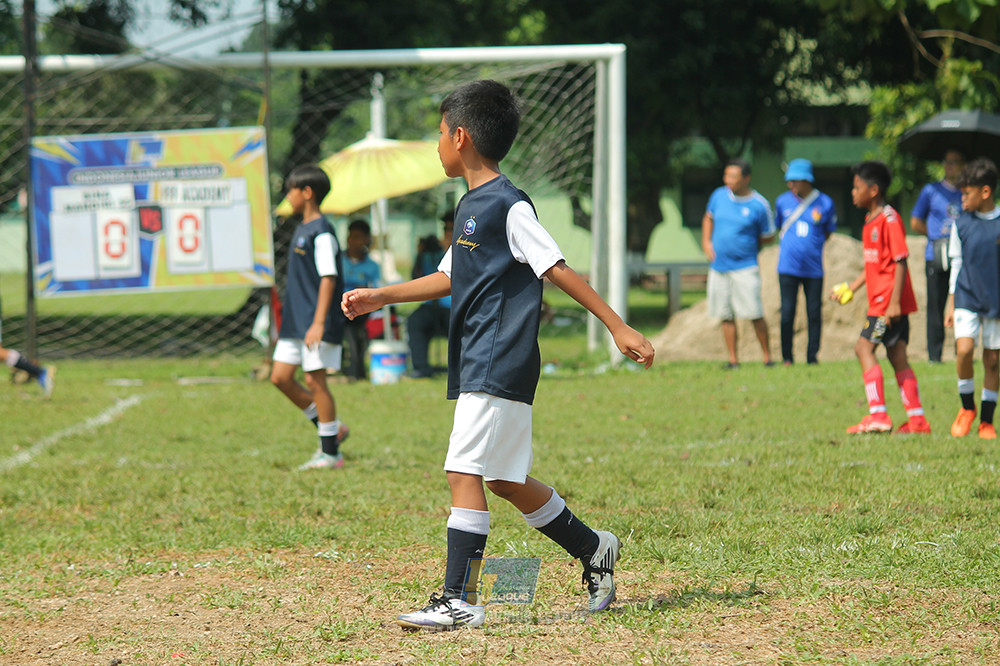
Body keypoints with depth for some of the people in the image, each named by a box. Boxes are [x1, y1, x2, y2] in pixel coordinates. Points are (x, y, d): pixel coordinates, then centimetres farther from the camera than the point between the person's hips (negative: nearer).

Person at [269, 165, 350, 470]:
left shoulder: (322, 232, -13)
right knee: (281, 377, 7)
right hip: (296, 321, 10)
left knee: (314, 380, -6)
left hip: (317, 323, -10)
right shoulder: (300, 230, 16)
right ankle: (331, 430, 18)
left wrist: (319, 322, -25)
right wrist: (286, 323, 25)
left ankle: (330, 453, 1)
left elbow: (328, 279, -19)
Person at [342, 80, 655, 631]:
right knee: (505, 480, 14)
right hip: (479, 365, 10)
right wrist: (381, 297, 23)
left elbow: (558, 270, -14)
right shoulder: (471, 205, 17)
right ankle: (595, 550, 28)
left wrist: (618, 327, -15)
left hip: (500, 366, -10)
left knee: (464, 472, -13)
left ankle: (458, 601, -14)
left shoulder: (509, 207, -12)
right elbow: (448, 277, 26)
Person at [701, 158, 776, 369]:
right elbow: (708, 218, 23)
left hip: (745, 267, -4)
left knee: (754, 314, -8)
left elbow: (768, 237, 3)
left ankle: (767, 357, 5)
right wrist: (706, 242, 10)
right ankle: (733, 359, 14)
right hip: (719, 267, 4)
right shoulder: (719, 196, 5)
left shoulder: (759, 205, -7)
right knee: (726, 315, 6)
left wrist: (748, 246, -2)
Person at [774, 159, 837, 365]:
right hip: (788, 268, 1)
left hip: (813, 268, -1)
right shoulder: (783, 201, 5)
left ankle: (812, 356, 12)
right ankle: (787, 357, 9)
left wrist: (812, 246, 4)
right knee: (787, 312, -1)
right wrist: (789, 245, 11)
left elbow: (828, 232, 11)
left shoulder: (825, 203, 0)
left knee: (814, 313, 1)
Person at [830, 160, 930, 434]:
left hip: (890, 300, -10)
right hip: (880, 300, 10)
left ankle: (878, 414, -16)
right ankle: (917, 419, 9)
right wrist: (851, 288, 22)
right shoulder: (871, 220, 16)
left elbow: (900, 262, -18)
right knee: (897, 357, 8)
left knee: (864, 348, -13)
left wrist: (894, 301, -22)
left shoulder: (889, 219, -13)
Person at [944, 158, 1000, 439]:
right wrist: (951, 303, 8)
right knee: (964, 349, -17)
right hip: (967, 298, 0)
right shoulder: (962, 224, 1)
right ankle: (967, 408, 4)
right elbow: (956, 264, 9)